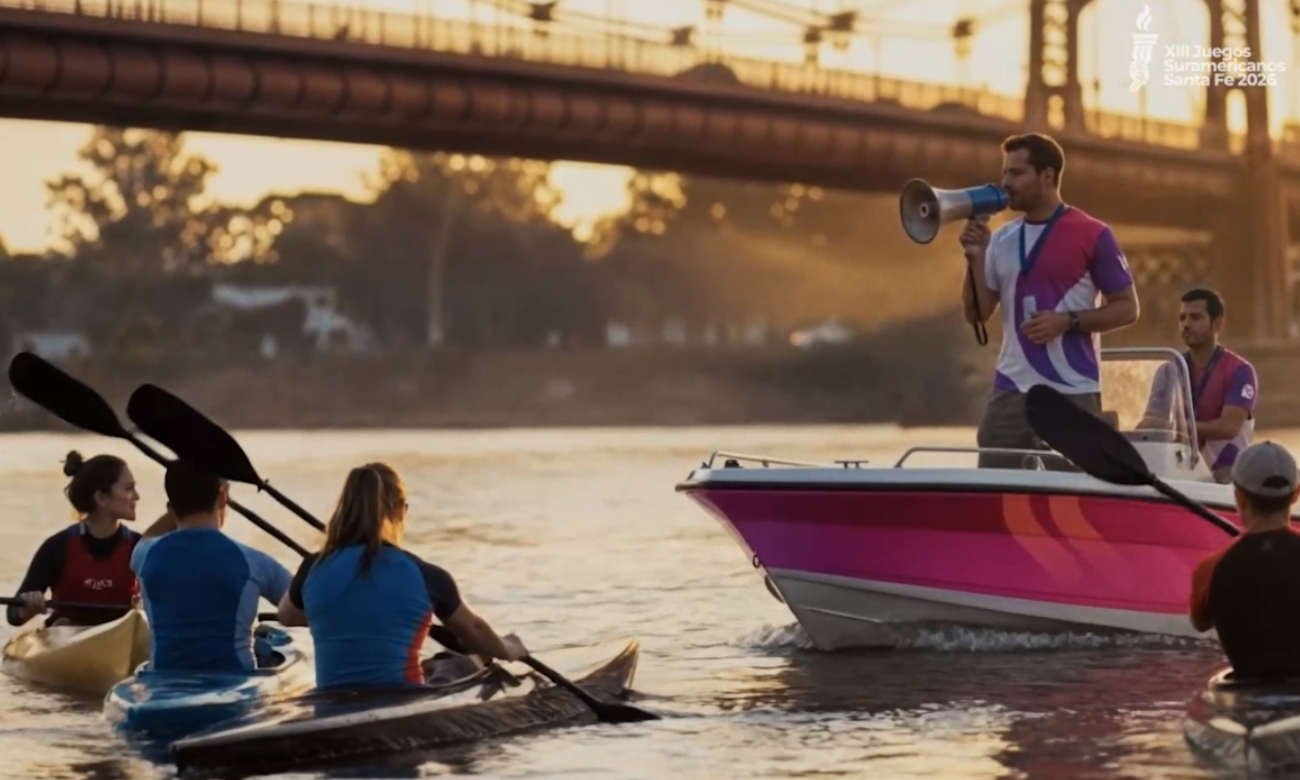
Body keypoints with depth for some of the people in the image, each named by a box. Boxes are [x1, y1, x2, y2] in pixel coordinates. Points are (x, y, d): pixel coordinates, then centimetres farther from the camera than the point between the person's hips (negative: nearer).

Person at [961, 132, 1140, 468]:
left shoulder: (1092, 235, -3)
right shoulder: (1002, 239, 12)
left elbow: (1127, 308, -1)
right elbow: (977, 314, 11)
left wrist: (1068, 321, -15)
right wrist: (976, 259, -3)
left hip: (1072, 393, -5)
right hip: (1011, 390, 5)